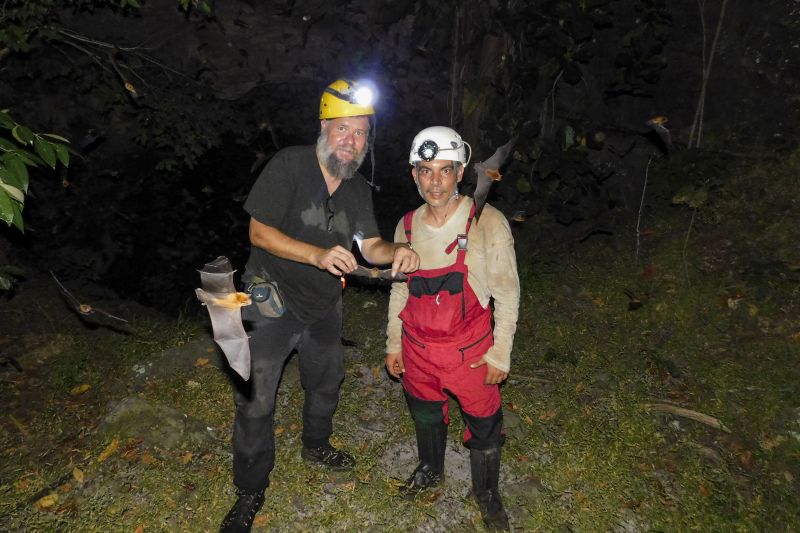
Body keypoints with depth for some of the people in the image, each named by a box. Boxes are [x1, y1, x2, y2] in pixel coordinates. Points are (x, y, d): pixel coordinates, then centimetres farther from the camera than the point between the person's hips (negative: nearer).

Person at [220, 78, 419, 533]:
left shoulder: (359, 188, 1)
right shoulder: (290, 164, -18)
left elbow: (370, 245, -3)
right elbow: (259, 231, -21)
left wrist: (396, 252, -26)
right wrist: (318, 255, -33)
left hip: (324, 306, 6)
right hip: (271, 298, -6)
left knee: (327, 381, 24)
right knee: (255, 402, -1)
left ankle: (316, 444, 53)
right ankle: (251, 493, 22)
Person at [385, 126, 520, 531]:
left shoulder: (488, 223, -16)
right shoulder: (407, 226, -3)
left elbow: (507, 293, -10)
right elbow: (400, 289, 8)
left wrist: (500, 354, -8)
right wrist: (393, 344, 11)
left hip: (470, 352, -3)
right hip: (418, 349, 4)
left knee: (483, 426, 13)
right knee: (426, 415, 24)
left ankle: (486, 491, 42)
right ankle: (431, 469, 53)